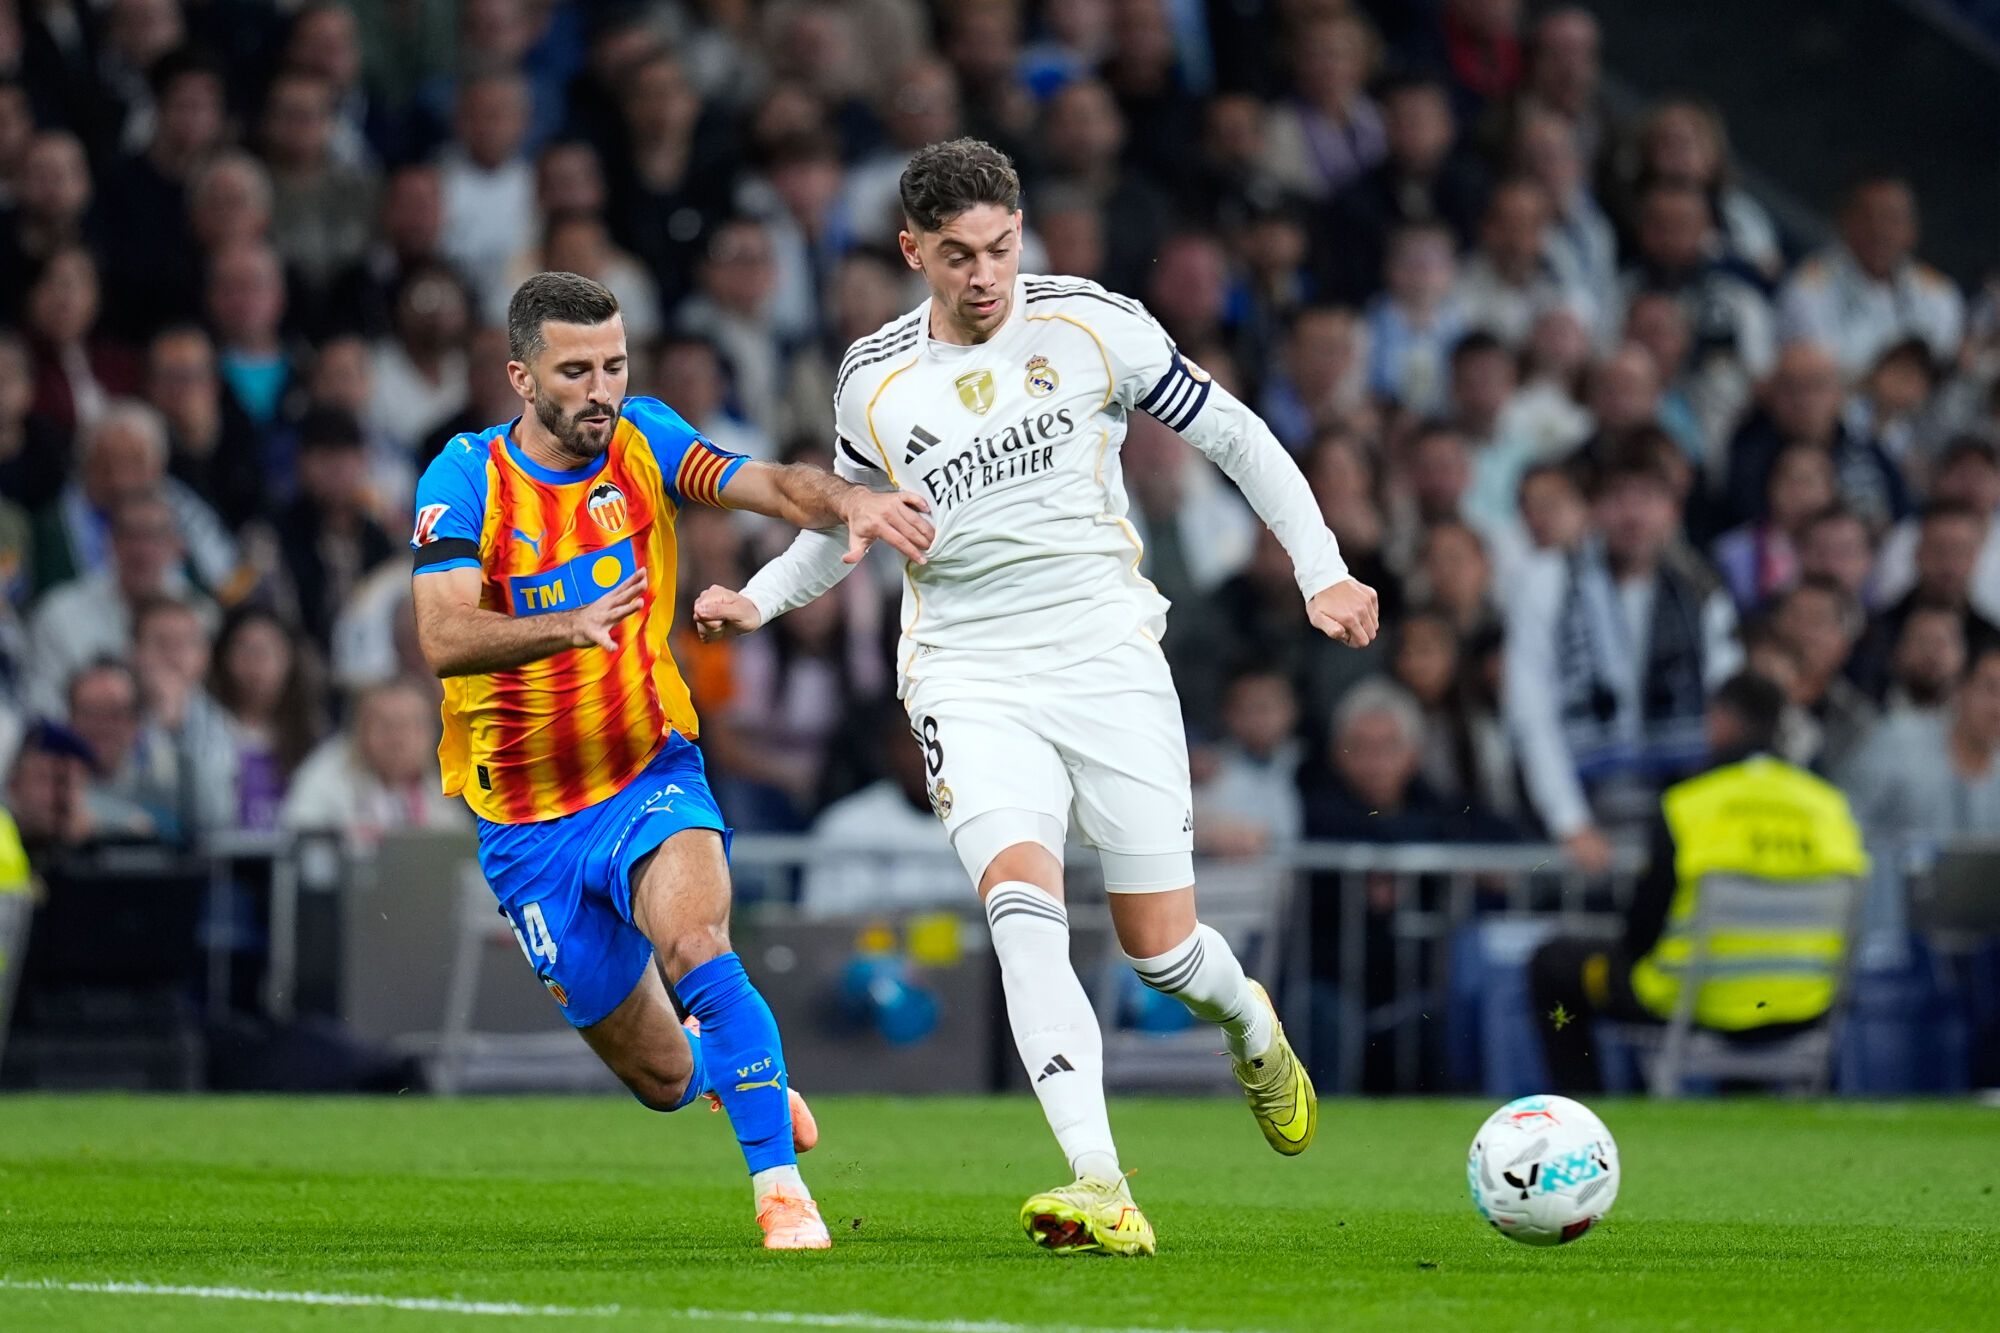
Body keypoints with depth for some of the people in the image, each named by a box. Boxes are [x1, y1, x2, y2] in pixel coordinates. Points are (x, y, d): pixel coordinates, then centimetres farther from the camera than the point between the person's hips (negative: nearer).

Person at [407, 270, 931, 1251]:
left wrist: (848, 503, -38)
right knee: (662, 1076, 7)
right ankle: (732, 1072, 44)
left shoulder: (641, 441, -3)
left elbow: (769, 486, -16)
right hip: (528, 822, 0)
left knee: (695, 944, -32)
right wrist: (569, 626, -43)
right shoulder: (465, 479, -12)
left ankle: (781, 1186, -27)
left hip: (650, 776, 1)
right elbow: (443, 639, -26)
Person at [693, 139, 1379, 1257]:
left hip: (1107, 658, 0)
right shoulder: (875, 381, 3)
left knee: (1160, 947, 2)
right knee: (1023, 906, -24)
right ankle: (1102, 1192, -33)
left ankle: (1253, 1031, 41)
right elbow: (847, 519, 21)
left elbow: (1234, 435, 6)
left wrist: (1323, 572, -2)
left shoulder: (1094, 326, -3)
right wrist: (760, 599, 3)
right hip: (969, 679, 0)